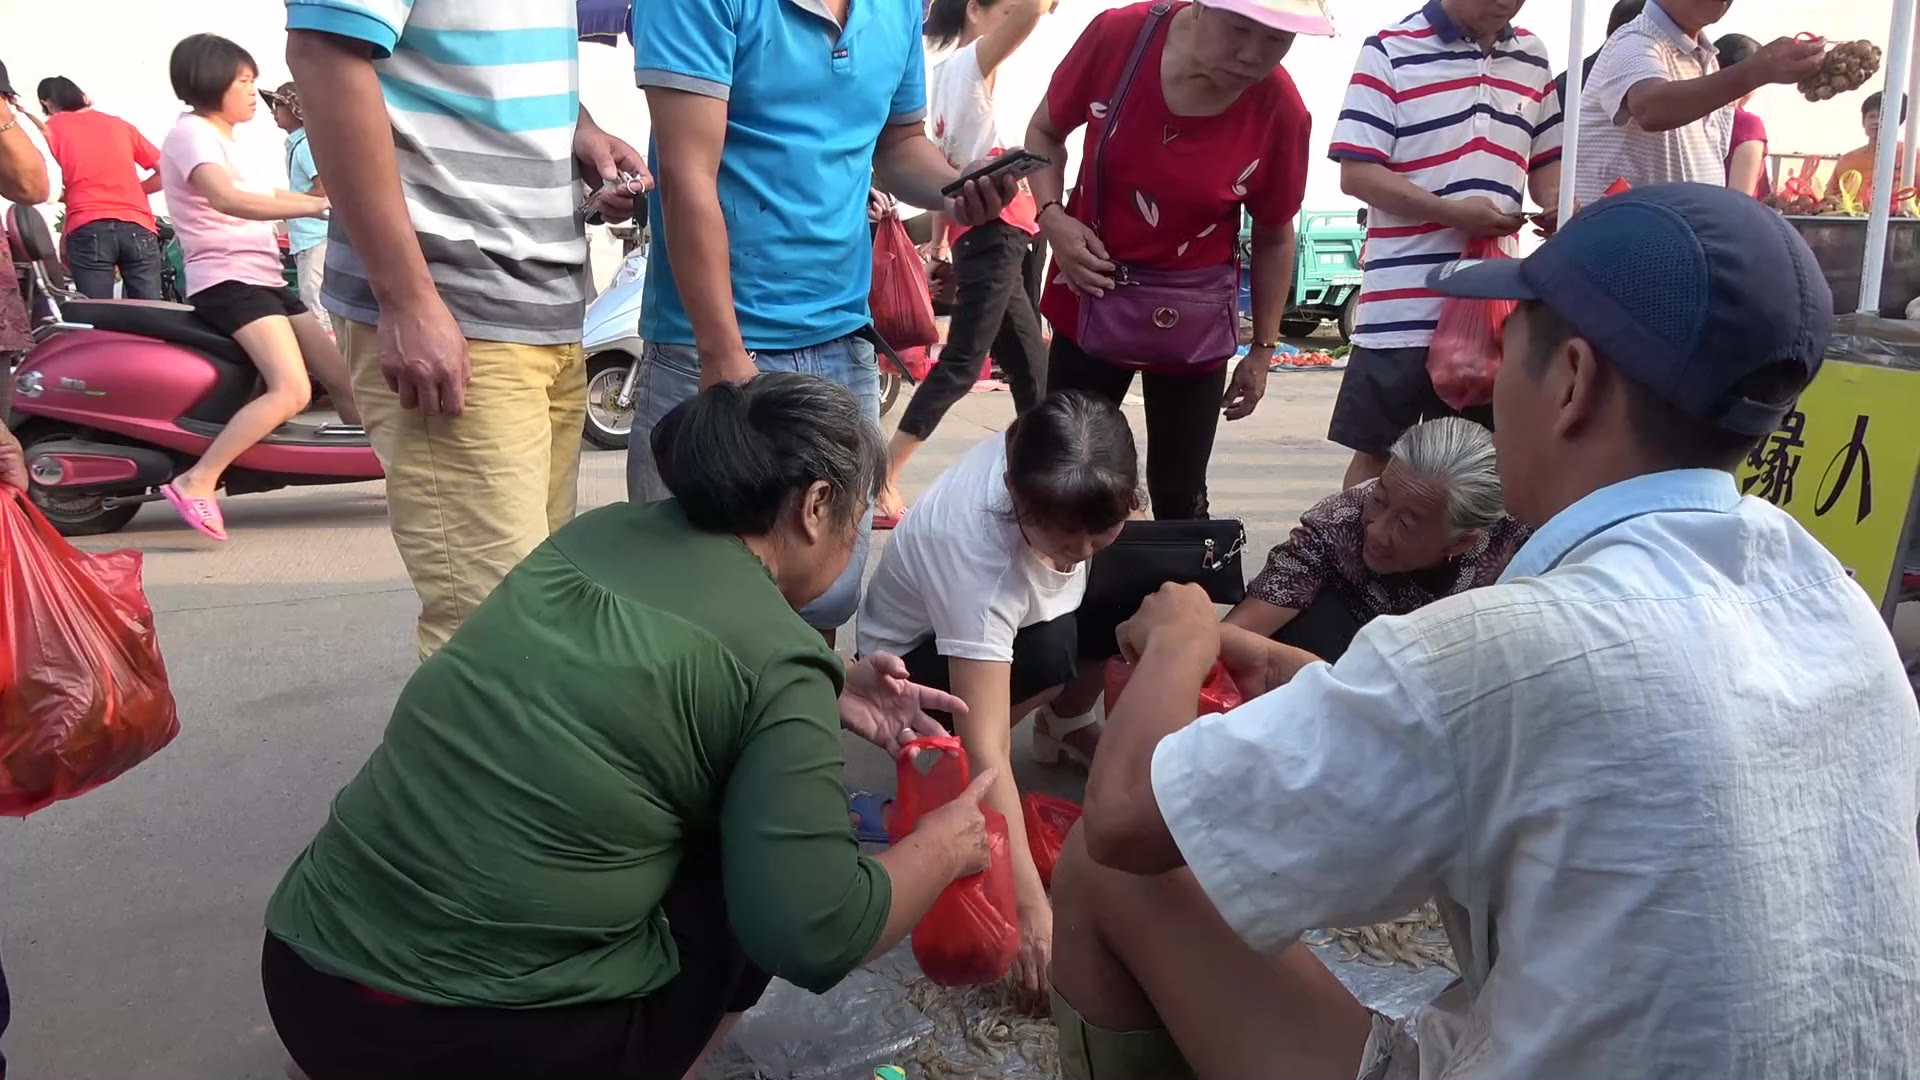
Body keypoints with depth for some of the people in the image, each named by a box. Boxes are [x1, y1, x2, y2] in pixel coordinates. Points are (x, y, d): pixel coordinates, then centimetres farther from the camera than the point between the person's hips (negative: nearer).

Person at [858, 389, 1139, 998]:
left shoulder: (1043, 461, -29)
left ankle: (1066, 720, 5)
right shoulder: (974, 550, -44)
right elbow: (987, 748, -46)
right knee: (1054, 654, -38)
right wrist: (1030, 903, -51)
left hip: (1019, 611, 7)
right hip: (914, 656, -6)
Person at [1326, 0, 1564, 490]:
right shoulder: (1390, 51, -4)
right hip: (1404, 305, -5)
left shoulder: (1533, 58, 12)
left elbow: (1545, 159, 21)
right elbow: (1356, 171, -9)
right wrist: (1451, 212, -19)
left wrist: (1555, 202, -2)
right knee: (1375, 452, 3)